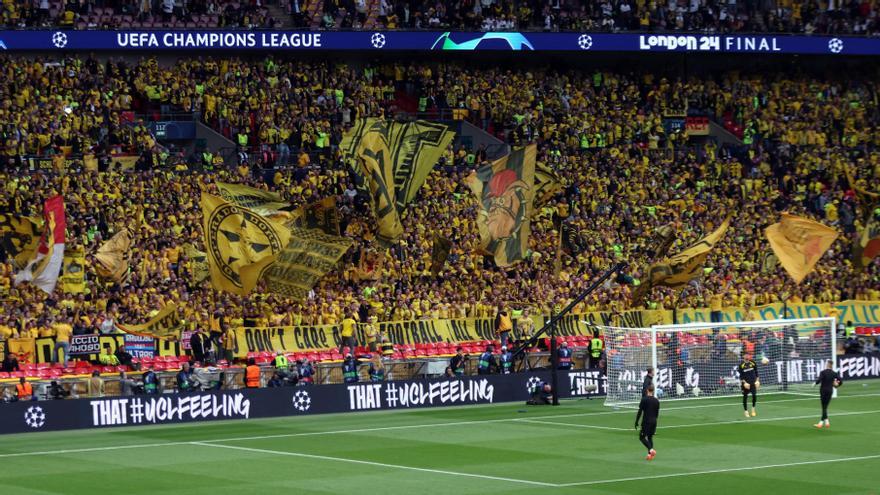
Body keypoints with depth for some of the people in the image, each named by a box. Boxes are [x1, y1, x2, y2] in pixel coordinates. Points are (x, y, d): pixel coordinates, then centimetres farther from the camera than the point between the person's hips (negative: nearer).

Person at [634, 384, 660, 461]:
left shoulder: (644, 399, -10)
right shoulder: (656, 401, 5)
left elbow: (640, 412, -11)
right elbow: (657, 413, 12)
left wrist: (636, 422, -4)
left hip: (646, 422, -5)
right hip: (654, 422, 5)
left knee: (642, 437, 3)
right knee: (650, 437, 16)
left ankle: (651, 449, -18)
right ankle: (650, 454, 7)